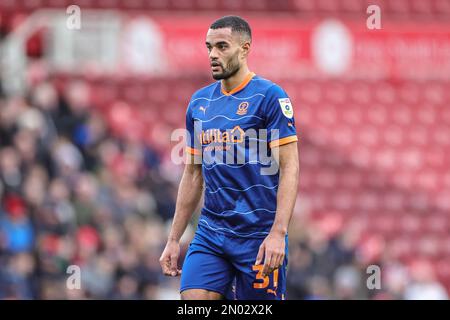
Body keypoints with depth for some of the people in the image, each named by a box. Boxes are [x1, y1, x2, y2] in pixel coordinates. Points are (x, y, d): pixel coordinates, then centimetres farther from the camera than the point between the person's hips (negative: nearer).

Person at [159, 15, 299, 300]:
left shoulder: (270, 96, -7)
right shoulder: (199, 102, 12)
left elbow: (289, 167, -12)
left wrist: (278, 233, -21)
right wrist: (174, 239, 15)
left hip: (258, 234, -5)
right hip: (210, 233, 5)